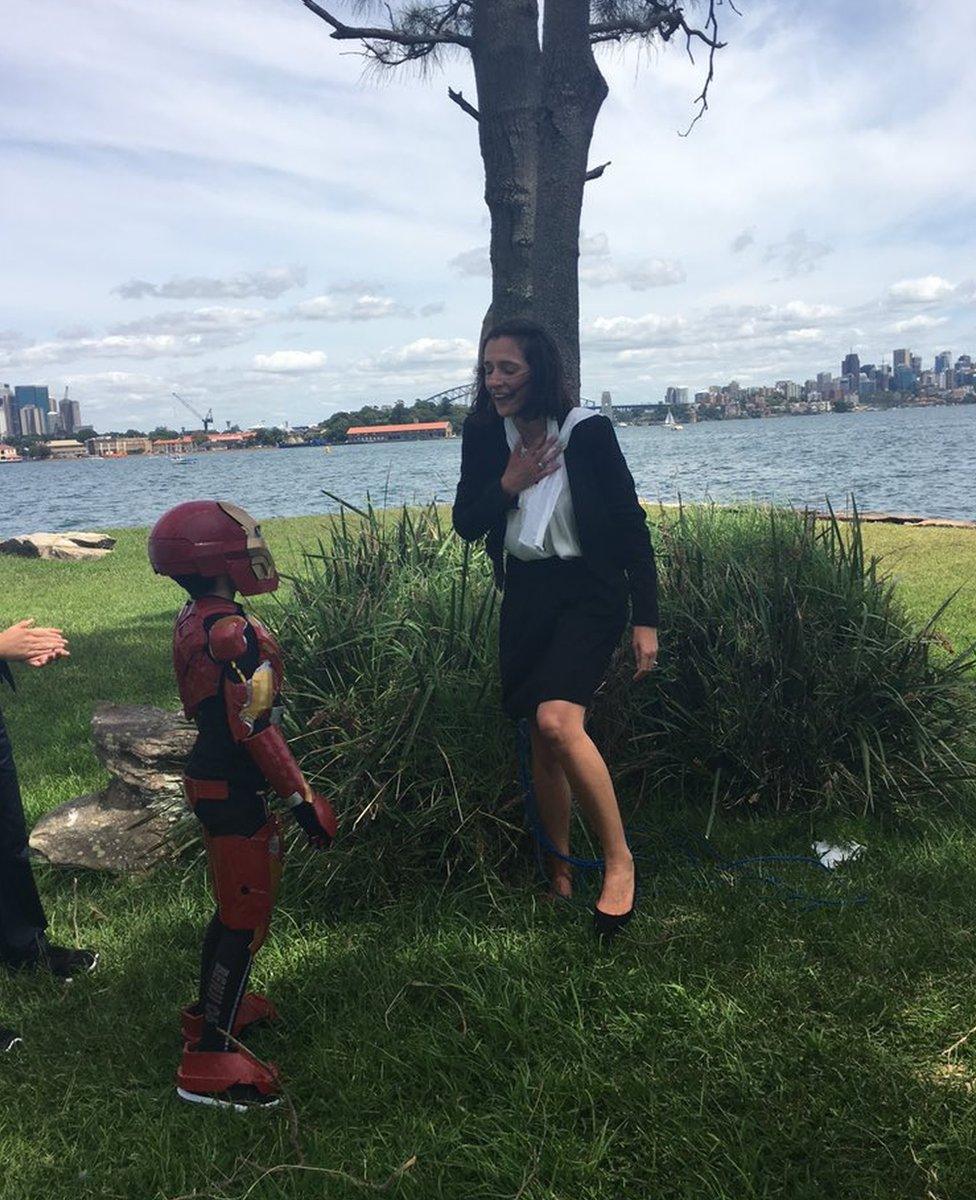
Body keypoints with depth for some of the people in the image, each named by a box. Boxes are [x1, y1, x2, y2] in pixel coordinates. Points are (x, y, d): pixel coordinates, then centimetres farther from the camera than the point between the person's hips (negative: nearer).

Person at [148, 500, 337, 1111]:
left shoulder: (194, 621, 6)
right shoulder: (233, 632, -24)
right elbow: (257, 728, -24)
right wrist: (302, 798, -17)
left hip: (212, 778, 10)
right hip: (234, 792, -10)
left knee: (240, 903, 23)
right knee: (245, 914, 0)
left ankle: (214, 1006, 40)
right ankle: (210, 1058, 10)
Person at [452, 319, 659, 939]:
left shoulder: (588, 430, -11)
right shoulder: (484, 436, 3)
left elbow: (632, 525, -7)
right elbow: (466, 524, 7)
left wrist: (646, 620, -11)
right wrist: (507, 484, -12)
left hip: (588, 592, -5)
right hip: (526, 595, 5)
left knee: (558, 720, -26)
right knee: (541, 739, 10)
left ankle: (620, 861, -10)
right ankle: (560, 873, 25)